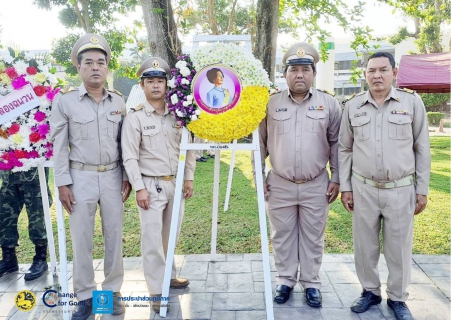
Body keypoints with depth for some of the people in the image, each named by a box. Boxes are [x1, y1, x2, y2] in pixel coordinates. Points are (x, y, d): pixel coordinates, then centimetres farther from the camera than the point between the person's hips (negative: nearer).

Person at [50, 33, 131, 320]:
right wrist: (62, 183, -6)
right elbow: (59, 145, -2)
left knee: (114, 236, 9)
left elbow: (124, 142, 8)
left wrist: (127, 177, 4)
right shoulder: (65, 101, -3)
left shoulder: (119, 101, 5)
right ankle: (85, 295, 21)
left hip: (113, 176, 2)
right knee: (82, 239, 6)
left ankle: (112, 290, 25)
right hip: (81, 177, -2)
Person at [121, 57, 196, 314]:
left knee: (171, 235, 16)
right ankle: (157, 291, 11)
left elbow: (187, 148, 9)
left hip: (175, 183, 4)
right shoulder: (135, 118, -7)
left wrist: (189, 178, 5)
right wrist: (140, 188, -13)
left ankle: (169, 275, 36)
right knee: (152, 239, -1)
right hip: (151, 185, -4)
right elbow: (130, 157, -9)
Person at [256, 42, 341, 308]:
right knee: (282, 236, 12)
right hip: (279, 185, 1)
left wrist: (336, 179, 2)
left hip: (316, 186, 0)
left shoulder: (329, 104, 0)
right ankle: (285, 280, 30)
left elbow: (336, 144, 4)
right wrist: (258, 176, 4)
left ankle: (311, 283, 29)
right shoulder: (271, 104, 0)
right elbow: (260, 142, 6)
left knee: (313, 238, 11)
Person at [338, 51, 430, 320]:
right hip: (363, 189, 2)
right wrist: (345, 187, 4)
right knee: (365, 246, 12)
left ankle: (398, 298, 30)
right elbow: (345, 150, 7)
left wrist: (422, 190, 0)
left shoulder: (412, 102, -2)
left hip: (401, 190, -1)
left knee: (399, 248, 10)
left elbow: (422, 149, 1)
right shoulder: (353, 106, 2)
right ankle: (370, 291, 33)